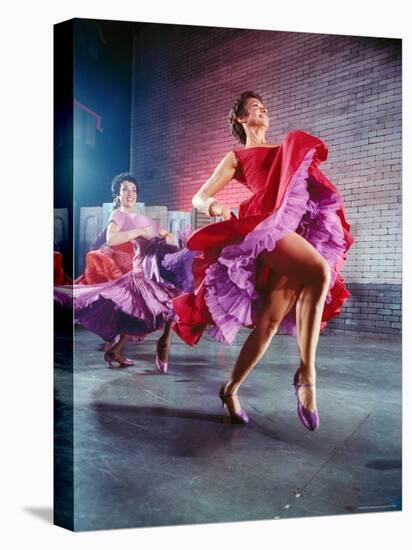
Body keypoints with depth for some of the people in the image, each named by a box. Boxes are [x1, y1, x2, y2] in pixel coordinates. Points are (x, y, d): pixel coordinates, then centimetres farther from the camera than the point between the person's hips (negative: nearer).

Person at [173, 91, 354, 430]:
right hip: (269, 224, -5)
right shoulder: (236, 158, 22)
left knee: (270, 319, -6)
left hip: (302, 230, 5)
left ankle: (231, 389, 8)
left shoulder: (286, 147, 36)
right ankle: (306, 373, -23)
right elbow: (199, 197, 11)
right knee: (319, 272, -33)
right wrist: (211, 205, -10)